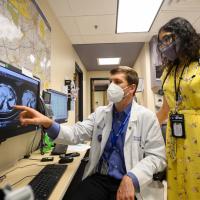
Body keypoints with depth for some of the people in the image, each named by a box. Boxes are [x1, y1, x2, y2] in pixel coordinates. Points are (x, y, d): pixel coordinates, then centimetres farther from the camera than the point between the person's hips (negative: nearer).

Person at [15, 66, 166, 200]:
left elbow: (157, 156, -7)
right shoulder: (100, 113, 2)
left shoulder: (148, 117, -7)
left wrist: (131, 178, -22)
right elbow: (76, 134, -5)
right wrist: (48, 123, -22)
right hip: (98, 178, 2)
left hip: (129, 183, -1)